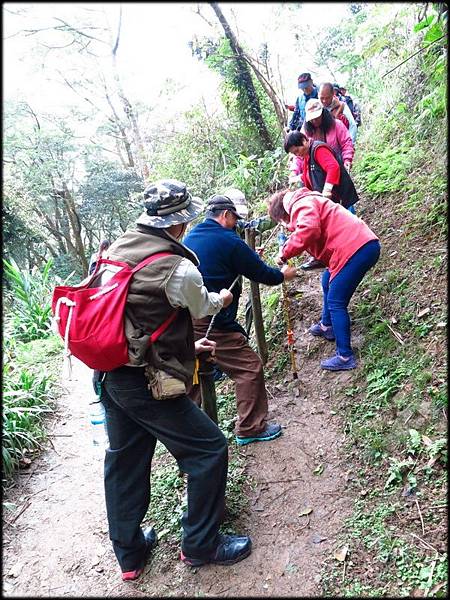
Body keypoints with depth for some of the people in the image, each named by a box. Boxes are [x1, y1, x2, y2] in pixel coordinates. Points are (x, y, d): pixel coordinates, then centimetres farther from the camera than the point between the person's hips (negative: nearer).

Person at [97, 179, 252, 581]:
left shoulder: (118, 248, 4)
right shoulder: (178, 268, -19)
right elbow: (201, 308, 3)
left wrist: (185, 346, 20)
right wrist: (221, 300, 26)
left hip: (109, 373, 9)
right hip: (147, 383, -8)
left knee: (124, 461, 21)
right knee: (209, 451, 8)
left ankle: (129, 554, 40)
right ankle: (200, 546, 26)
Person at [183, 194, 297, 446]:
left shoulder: (189, 238, 14)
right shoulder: (229, 242, -10)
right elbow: (261, 273, -3)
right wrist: (284, 275, 17)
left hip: (186, 319, 9)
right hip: (212, 322, -9)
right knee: (250, 368, 3)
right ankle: (251, 428, 11)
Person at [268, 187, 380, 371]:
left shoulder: (301, 204, -5)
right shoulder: (308, 201, 27)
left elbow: (309, 231, -24)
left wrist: (285, 253, -16)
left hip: (356, 249, -11)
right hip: (364, 244, 11)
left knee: (335, 302, -6)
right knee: (328, 281, 29)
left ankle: (345, 357, -2)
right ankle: (327, 326, 43)